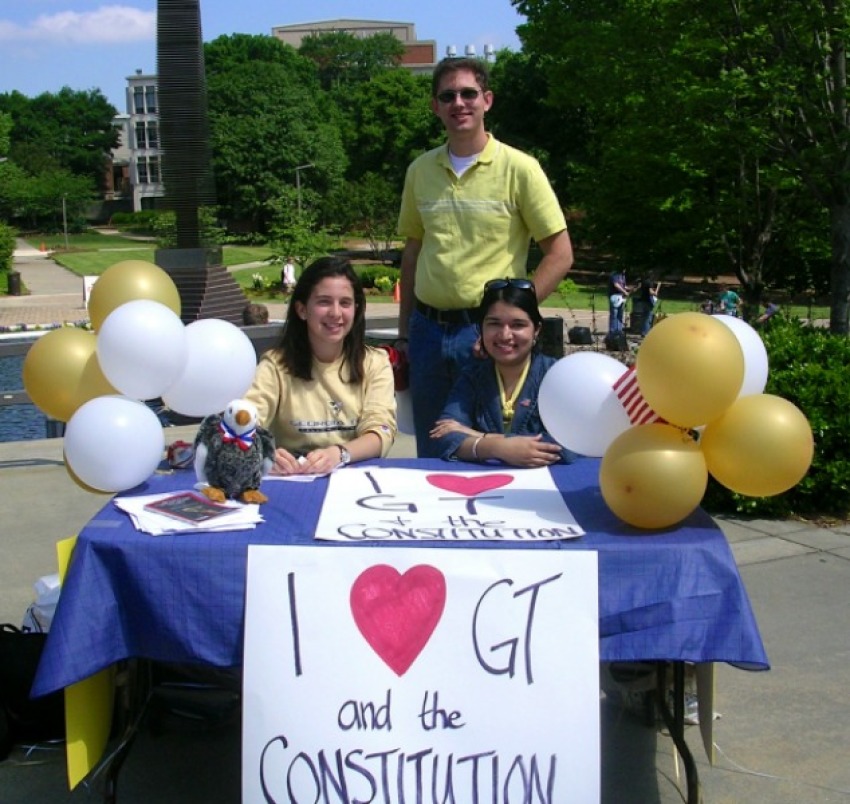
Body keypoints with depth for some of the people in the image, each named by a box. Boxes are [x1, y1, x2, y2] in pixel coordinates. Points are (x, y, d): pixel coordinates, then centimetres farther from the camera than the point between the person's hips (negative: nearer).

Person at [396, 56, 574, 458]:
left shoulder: (519, 168, -6)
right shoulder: (420, 170, 8)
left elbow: (560, 254, -6)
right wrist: (405, 331, 13)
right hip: (428, 329, 4)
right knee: (430, 456, 15)